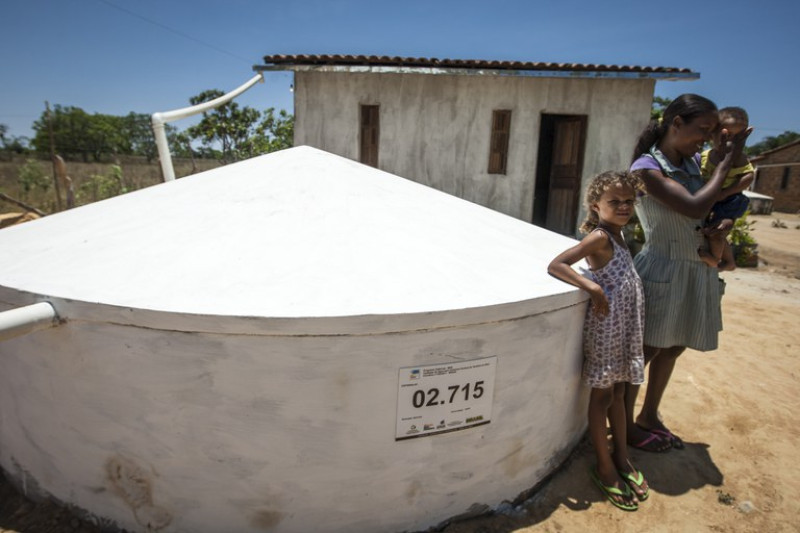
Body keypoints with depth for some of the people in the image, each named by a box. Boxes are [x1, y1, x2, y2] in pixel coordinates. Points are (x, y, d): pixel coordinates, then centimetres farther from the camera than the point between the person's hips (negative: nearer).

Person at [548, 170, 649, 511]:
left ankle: (622, 458, 33)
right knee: (601, 396, 5)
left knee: (618, 392, 18)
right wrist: (594, 288, -27)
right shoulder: (599, 236, -15)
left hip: (626, 327, 8)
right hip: (605, 327, -8)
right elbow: (555, 266, -25)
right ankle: (604, 467, 19)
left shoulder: (617, 235, 9)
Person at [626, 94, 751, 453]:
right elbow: (695, 208, -24)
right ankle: (626, 424, 21)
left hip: (698, 271, 8)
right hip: (663, 270, -8)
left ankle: (649, 417, 34)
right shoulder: (647, 167, -15)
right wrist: (726, 162, -13)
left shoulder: (695, 163, 7)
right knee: (645, 351, 3)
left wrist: (725, 223, -6)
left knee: (672, 349, 17)